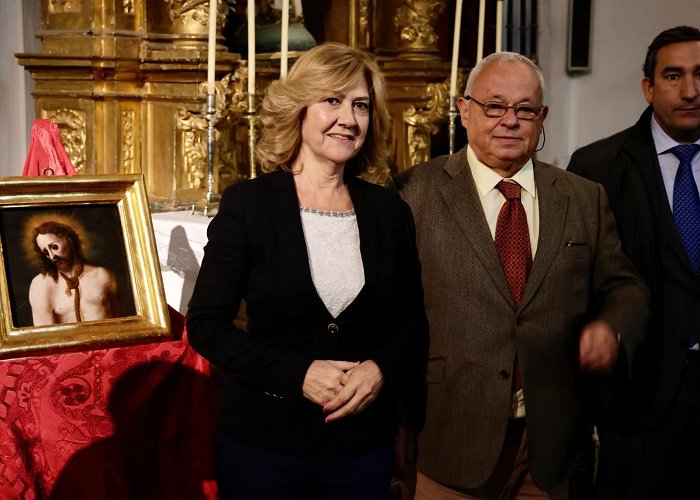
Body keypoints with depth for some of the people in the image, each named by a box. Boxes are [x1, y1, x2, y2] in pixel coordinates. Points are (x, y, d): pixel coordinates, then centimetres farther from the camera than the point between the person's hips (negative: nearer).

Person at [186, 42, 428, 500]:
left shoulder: (389, 210, 2)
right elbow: (206, 324, -8)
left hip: (365, 441, 3)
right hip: (263, 442, -2)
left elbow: (412, 318, 9)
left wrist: (381, 368, -11)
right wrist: (299, 374, -17)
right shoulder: (246, 204, -7)